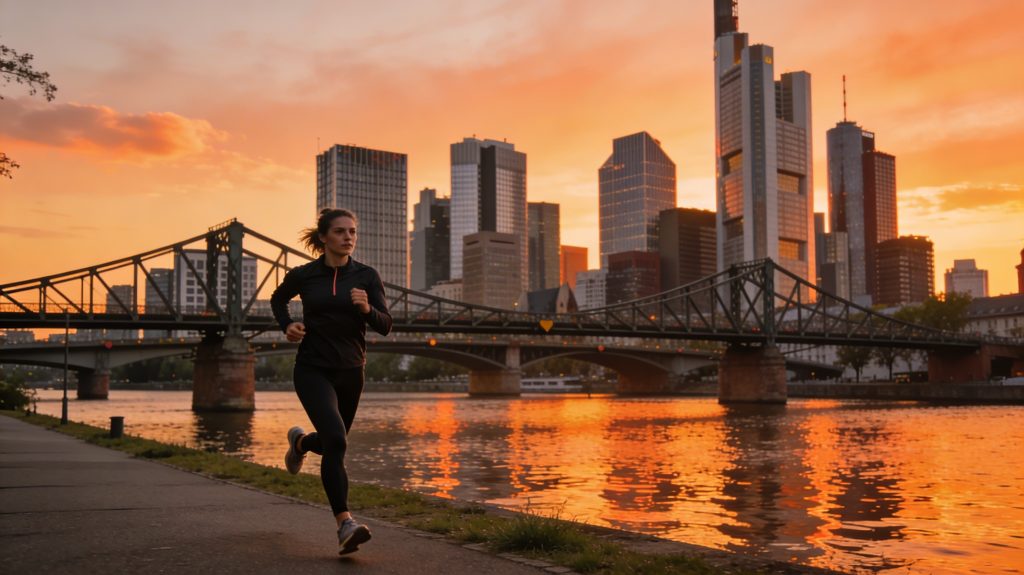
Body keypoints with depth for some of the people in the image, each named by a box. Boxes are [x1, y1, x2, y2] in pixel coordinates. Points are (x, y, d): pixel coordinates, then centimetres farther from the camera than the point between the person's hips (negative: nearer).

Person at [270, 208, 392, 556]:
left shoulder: (366, 276, -3)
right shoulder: (304, 275, -4)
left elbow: (385, 327, -6)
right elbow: (278, 299, 17)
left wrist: (367, 309, -26)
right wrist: (287, 326, -2)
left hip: (350, 371, 3)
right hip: (313, 370, -3)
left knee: (333, 443, 20)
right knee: (336, 441, -24)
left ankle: (300, 441, 56)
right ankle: (345, 526, -22)